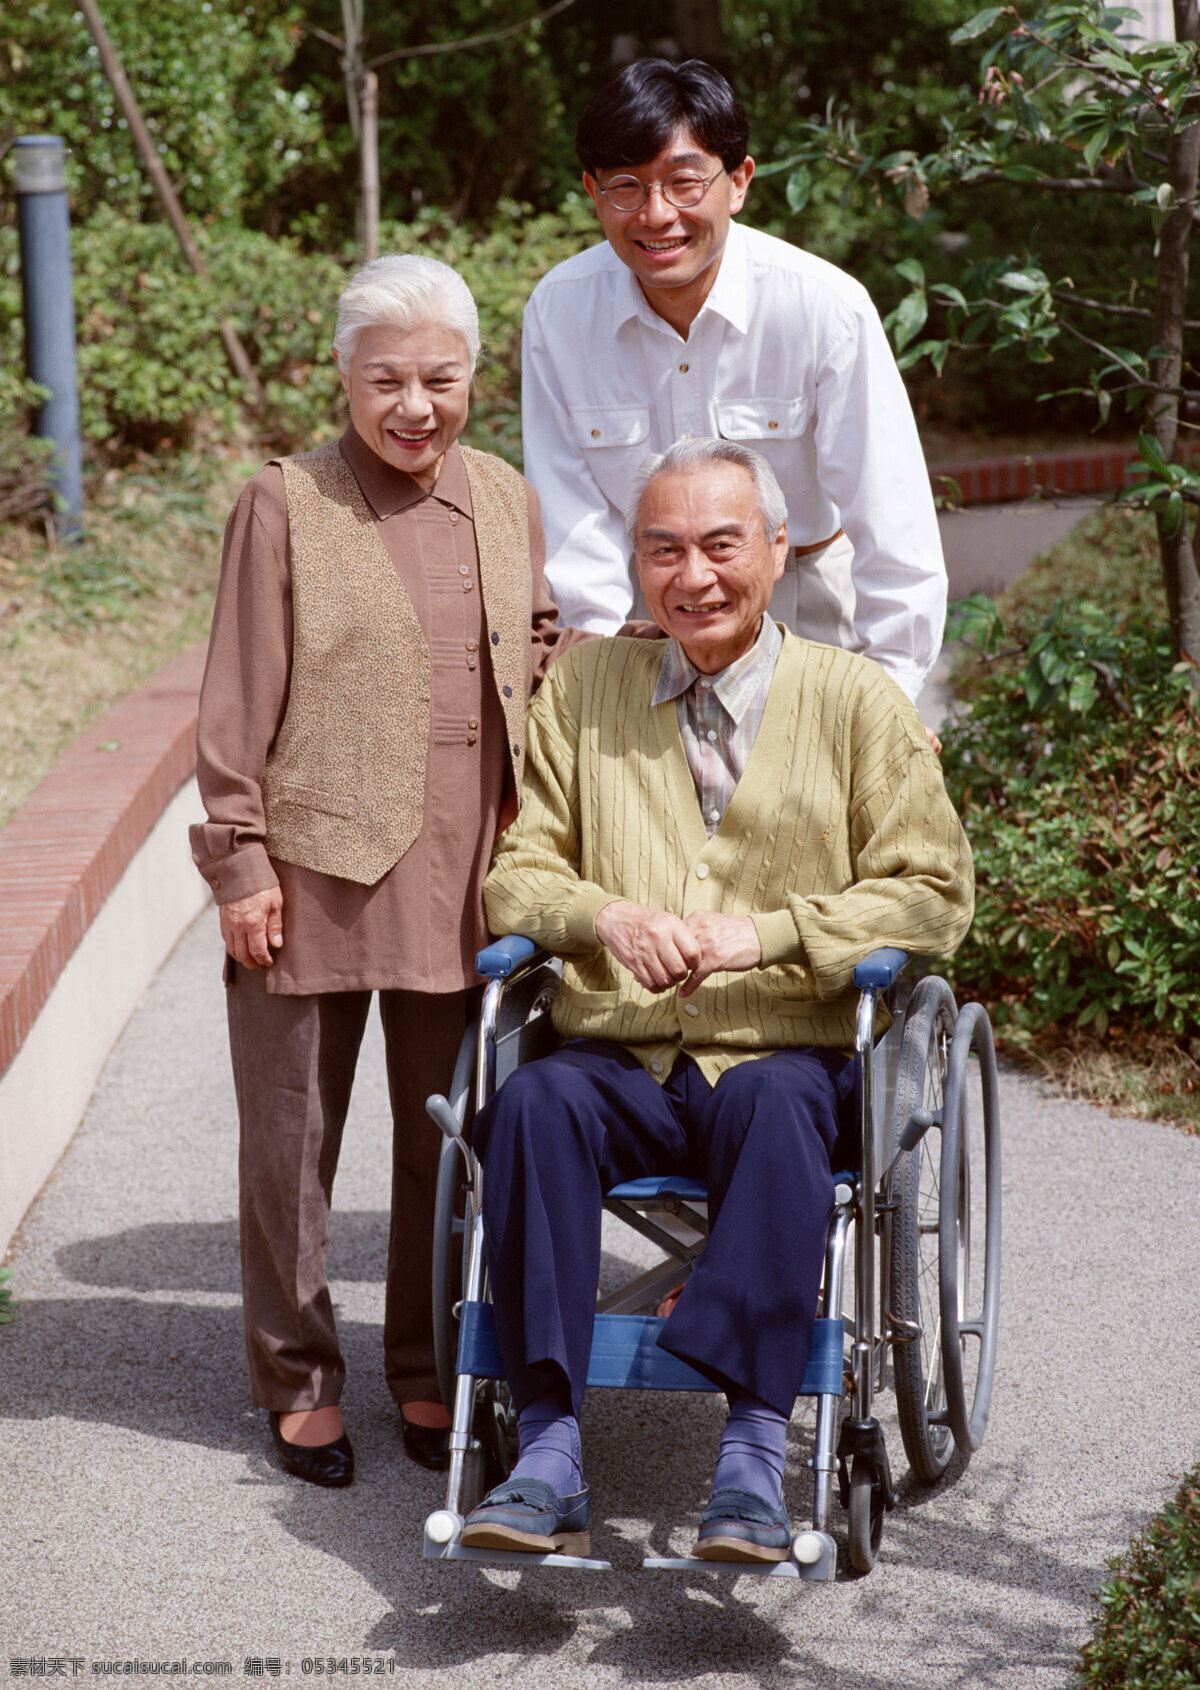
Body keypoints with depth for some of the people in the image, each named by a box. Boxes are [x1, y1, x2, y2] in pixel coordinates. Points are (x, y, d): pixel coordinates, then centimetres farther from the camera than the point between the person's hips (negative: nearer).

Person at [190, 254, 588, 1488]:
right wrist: (239, 860, -8)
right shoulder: (286, 505, -5)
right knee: (291, 1139, 7)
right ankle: (299, 1383, 21)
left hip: (462, 879, 4)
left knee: (449, 1136, 12)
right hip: (314, 873, -3)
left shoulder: (507, 503, 8)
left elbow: (539, 665, 18)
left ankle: (430, 1373, 28)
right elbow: (237, 703, -4)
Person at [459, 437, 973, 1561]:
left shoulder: (856, 700, 7)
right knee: (531, 1102, -31)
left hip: (786, 1057, -2)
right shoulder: (581, 688, 14)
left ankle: (753, 1455, -39)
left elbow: (931, 891, 2)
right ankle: (549, 1450, -34)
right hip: (618, 1061, 2)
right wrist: (605, 915, -10)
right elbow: (514, 872, 13)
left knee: (771, 1103, -37)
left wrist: (764, 937, -12)